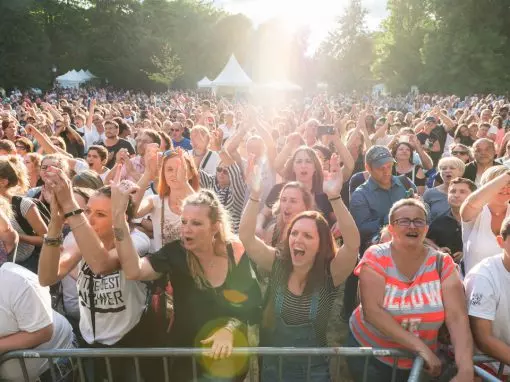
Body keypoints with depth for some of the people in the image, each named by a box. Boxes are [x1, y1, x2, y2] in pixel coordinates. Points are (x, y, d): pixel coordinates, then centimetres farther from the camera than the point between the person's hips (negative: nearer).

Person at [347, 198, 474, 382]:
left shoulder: (442, 263, -8)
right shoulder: (376, 257, -14)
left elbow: (457, 318, -17)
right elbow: (372, 310, -23)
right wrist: (421, 347, -29)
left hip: (420, 363, 3)